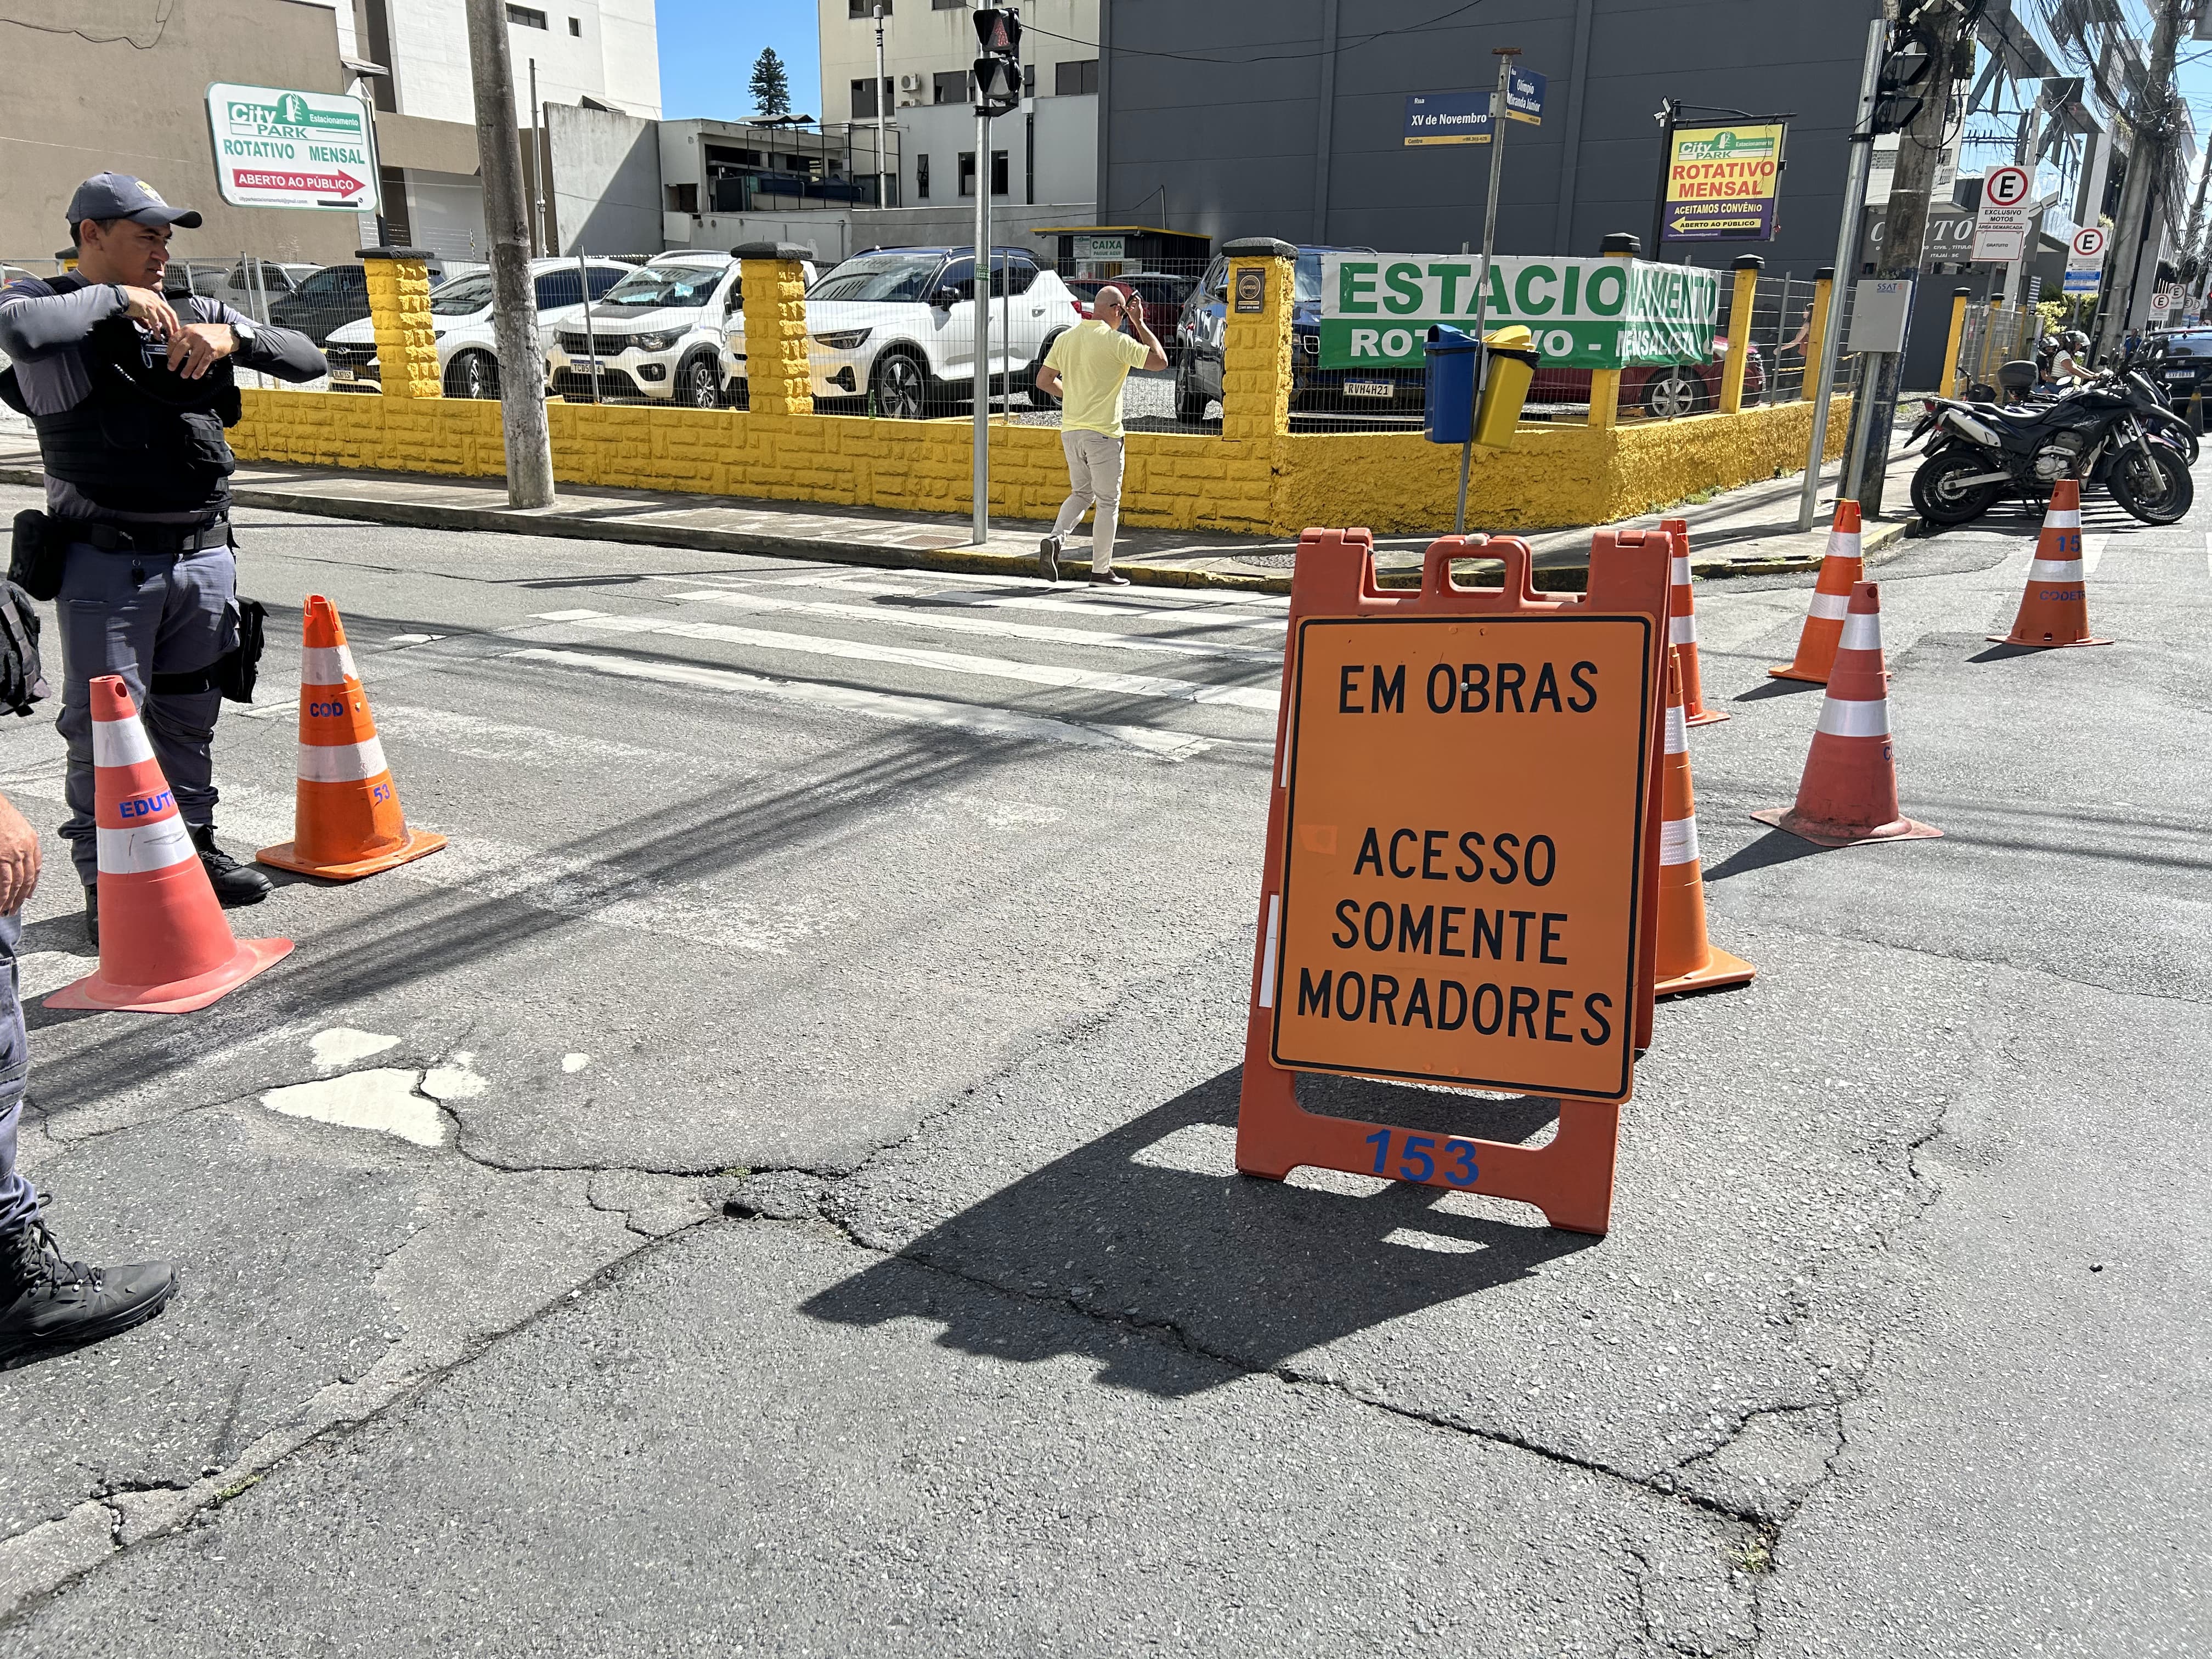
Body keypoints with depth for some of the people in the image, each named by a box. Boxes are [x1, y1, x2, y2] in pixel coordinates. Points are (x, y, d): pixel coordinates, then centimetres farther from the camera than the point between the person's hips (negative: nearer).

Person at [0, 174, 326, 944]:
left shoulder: (193, 314, 11)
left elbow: (308, 360, 8)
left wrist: (232, 334, -9)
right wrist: (116, 297, -14)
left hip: (203, 556, 4)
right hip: (107, 563, -4)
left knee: (190, 719, 15)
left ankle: (195, 846, 30)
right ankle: (104, 883, 11)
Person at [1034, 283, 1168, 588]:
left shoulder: (1066, 338, 7)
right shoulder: (1116, 341, -12)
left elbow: (1043, 381, 12)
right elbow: (1160, 361, -8)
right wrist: (1140, 323, -1)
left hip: (1070, 430, 6)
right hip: (1103, 432, -6)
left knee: (1081, 493, 21)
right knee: (1108, 502, 4)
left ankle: (1056, 538, -3)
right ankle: (1101, 571, 7)